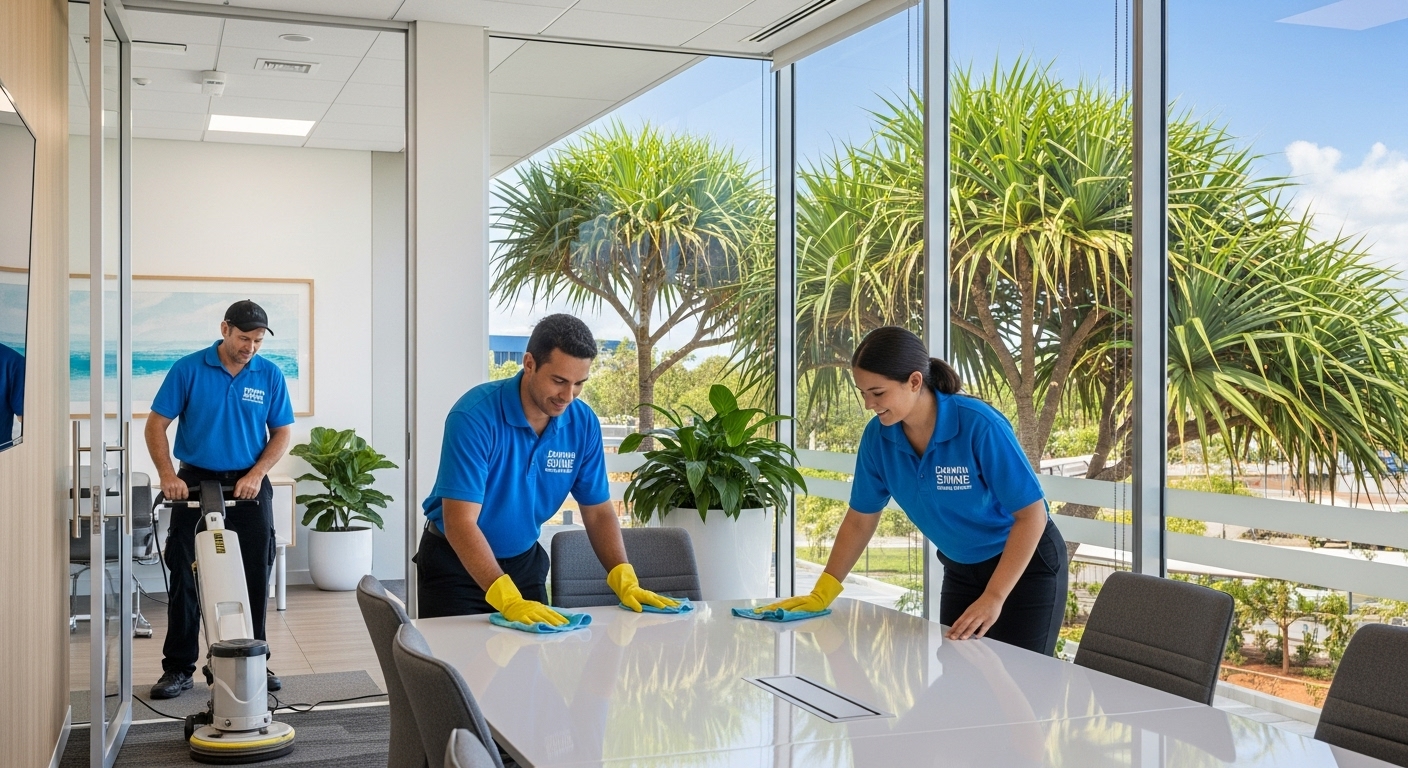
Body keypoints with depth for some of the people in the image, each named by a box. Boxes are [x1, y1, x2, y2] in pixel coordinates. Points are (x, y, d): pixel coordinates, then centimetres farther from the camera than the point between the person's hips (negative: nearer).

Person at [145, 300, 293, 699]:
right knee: (185, 580, 2)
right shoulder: (188, 369, -6)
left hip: (249, 486, 2)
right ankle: (178, 667, 10)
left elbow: (282, 433, 2)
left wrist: (256, 474, -12)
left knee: (255, 580, 4)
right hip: (196, 483, -1)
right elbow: (156, 424, -5)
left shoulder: (270, 375, -1)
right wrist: (167, 475, -17)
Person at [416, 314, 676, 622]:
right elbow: (460, 523, -32)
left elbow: (598, 511, -2)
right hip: (456, 561, -4)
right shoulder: (474, 416, -27)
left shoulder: (583, 423, -11)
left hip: (524, 559, 5)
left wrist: (625, 582, -17)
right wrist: (509, 601, -42)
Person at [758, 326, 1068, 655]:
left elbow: (1032, 515, -23)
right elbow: (860, 520, 0)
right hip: (960, 570, 5)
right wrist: (821, 595, -3)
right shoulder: (877, 436, -13)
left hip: (1026, 565, -5)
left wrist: (993, 598, -28)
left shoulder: (980, 425, -29)